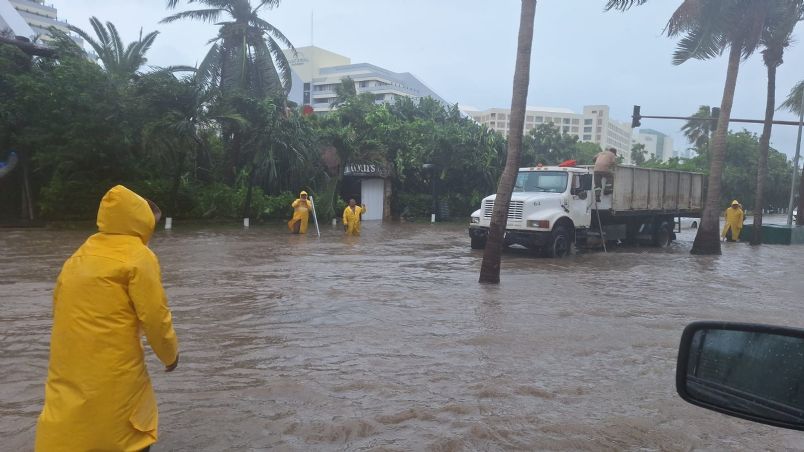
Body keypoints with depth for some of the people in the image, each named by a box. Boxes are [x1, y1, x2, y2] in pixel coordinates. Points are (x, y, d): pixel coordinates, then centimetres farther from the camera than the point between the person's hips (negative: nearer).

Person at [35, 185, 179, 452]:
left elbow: (62, 308, 14)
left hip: (68, 371, 6)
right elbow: (155, 317, -11)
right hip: (113, 372, -6)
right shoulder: (138, 256, -10)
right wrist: (170, 354, 5)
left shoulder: (79, 256, 10)